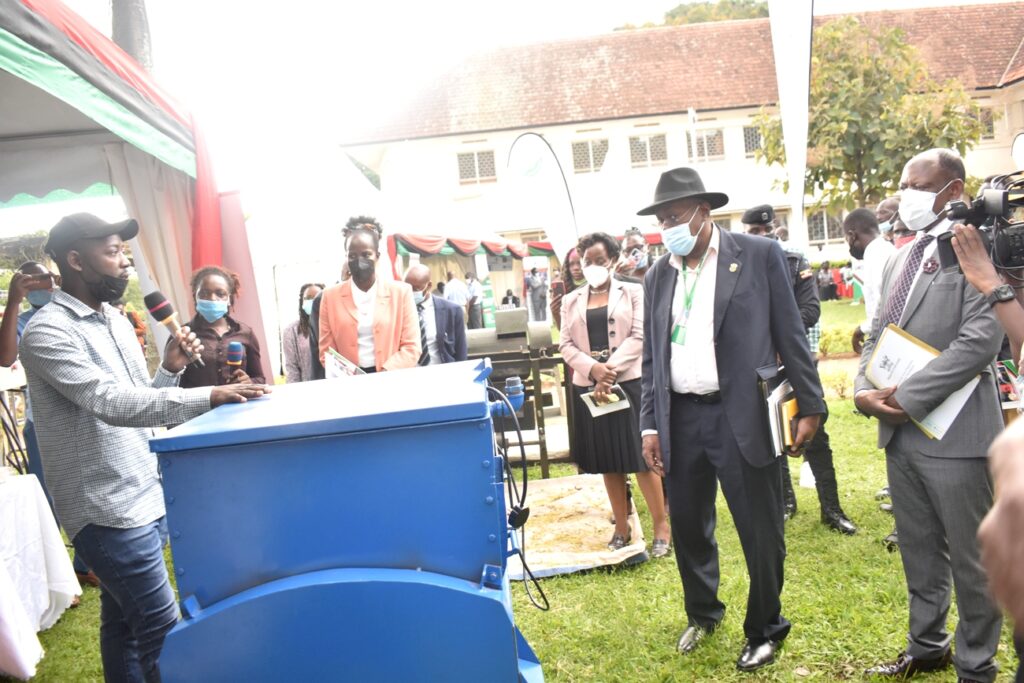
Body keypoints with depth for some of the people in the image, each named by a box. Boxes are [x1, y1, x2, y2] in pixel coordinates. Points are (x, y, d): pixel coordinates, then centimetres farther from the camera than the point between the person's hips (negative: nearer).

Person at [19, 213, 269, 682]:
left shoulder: (117, 322, 12)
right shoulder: (47, 333, -14)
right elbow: (114, 404, -28)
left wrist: (171, 368, -1)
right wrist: (209, 397, -36)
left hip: (146, 497, 8)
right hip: (109, 509, -8)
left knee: (123, 625, 18)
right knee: (162, 634, -5)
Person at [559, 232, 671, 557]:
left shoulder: (633, 293, 4)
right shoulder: (571, 300, 12)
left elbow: (639, 337, -5)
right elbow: (566, 344, 4)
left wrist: (610, 369, -16)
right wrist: (594, 369, -13)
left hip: (628, 381, -3)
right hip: (589, 386, 3)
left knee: (641, 456, -2)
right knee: (608, 461, 8)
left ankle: (661, 528, 6)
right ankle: (622, 527, 19)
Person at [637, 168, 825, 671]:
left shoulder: (759, 255, -2)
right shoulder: (658, 276, 10)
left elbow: (790, 334, -1)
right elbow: (652, 358, 12)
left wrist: (810, 405, -3)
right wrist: (650, 425, 7)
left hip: (742, 415, -4)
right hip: (681, 417, 4)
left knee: (761, 533, 5)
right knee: (687, 525, 16)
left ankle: (764, 630, 29)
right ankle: (702, 615, 40)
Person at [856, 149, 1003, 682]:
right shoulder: (901, 259, 14)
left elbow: (981, 339, -20)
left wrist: (906, 397, -20)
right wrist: (865, 389, -4)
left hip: (953, 432, -7)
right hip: (900, 431, 7)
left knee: (970, 558, 8)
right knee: (918, 550, 20)